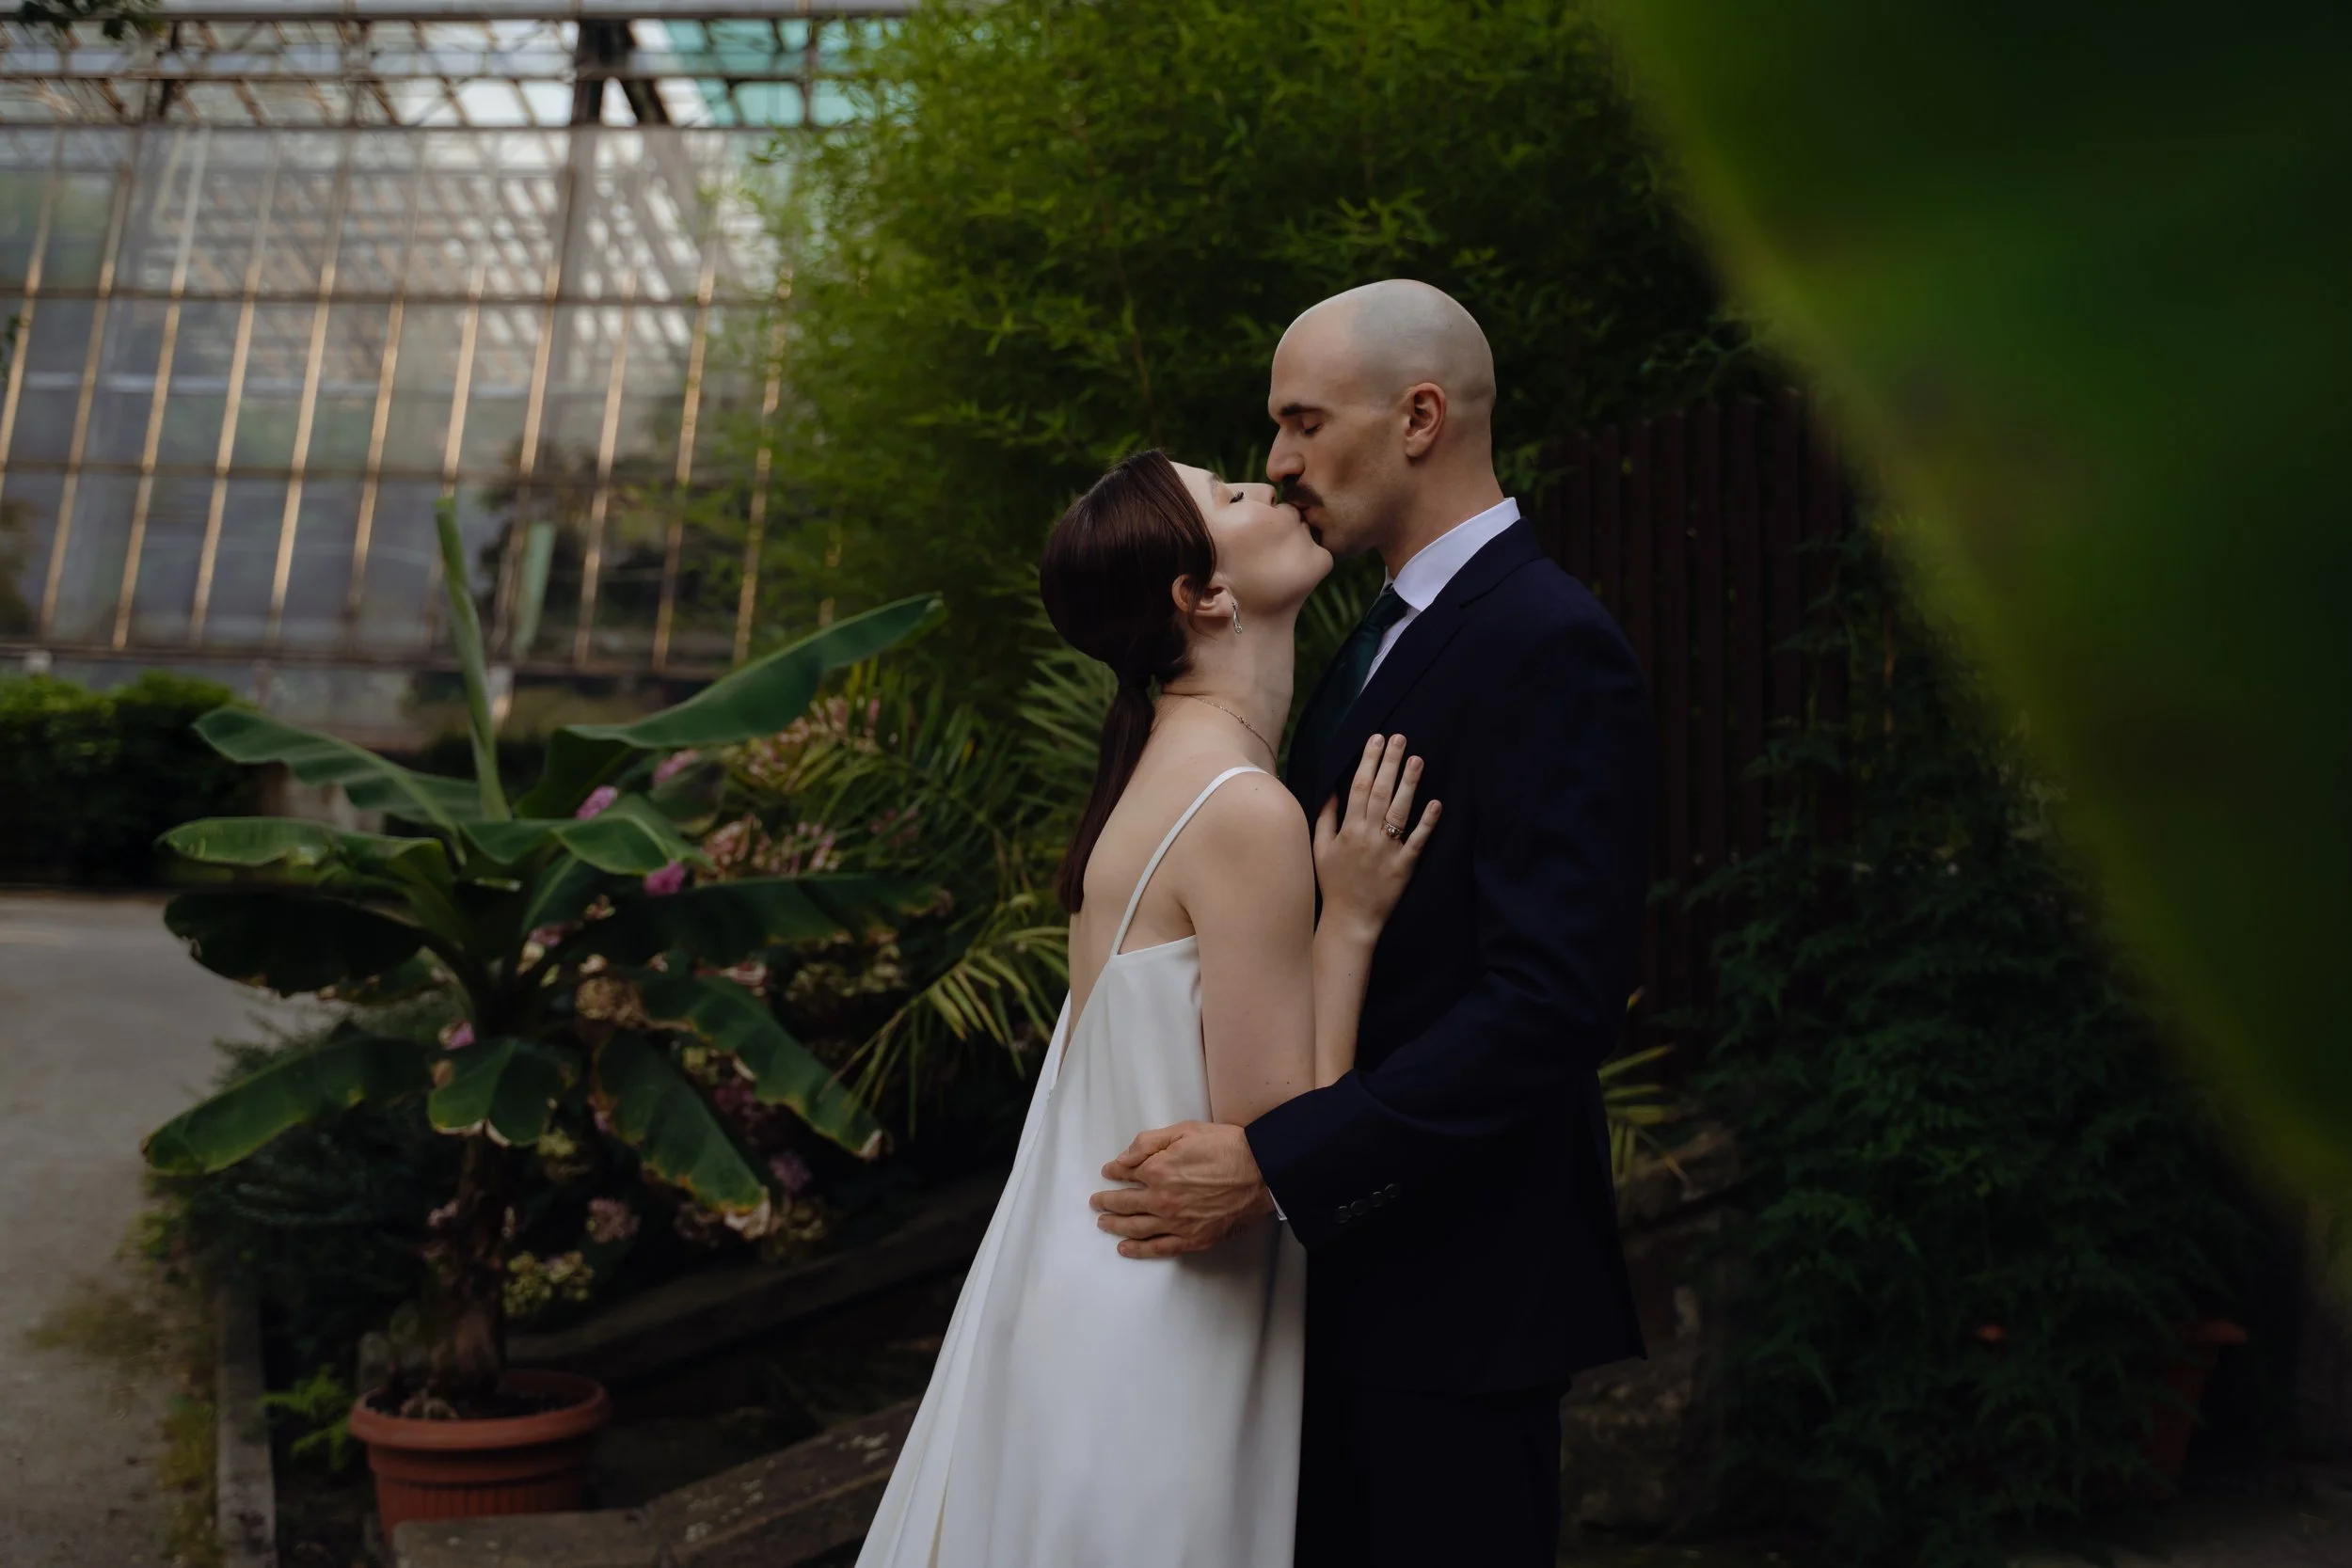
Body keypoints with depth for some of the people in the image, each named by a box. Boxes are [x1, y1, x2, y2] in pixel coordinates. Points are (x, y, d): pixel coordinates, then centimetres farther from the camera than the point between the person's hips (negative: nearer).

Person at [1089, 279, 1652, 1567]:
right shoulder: (1385, 635, 11)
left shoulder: (1548, 647, -18)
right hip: (1341, 1240, 9)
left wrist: (1278, 1164, -26)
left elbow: (1554, 998, -26)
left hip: (1460, 1278, -8)